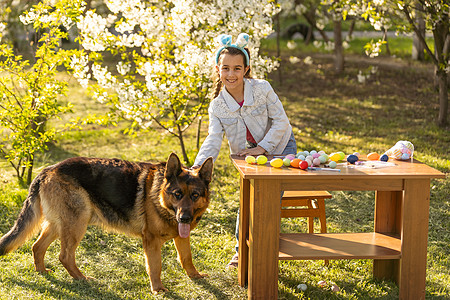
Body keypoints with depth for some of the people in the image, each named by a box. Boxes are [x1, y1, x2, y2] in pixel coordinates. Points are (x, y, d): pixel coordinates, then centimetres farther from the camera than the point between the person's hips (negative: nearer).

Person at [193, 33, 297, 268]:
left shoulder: (262, 89, -21)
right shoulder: (217, 106, -14)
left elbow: (281, 121, -15)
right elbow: (213, 141, -21)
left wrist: (263, 147, -21)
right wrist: (198, 166, -38)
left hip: (279, 147, -2)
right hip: (249, 156, 2)